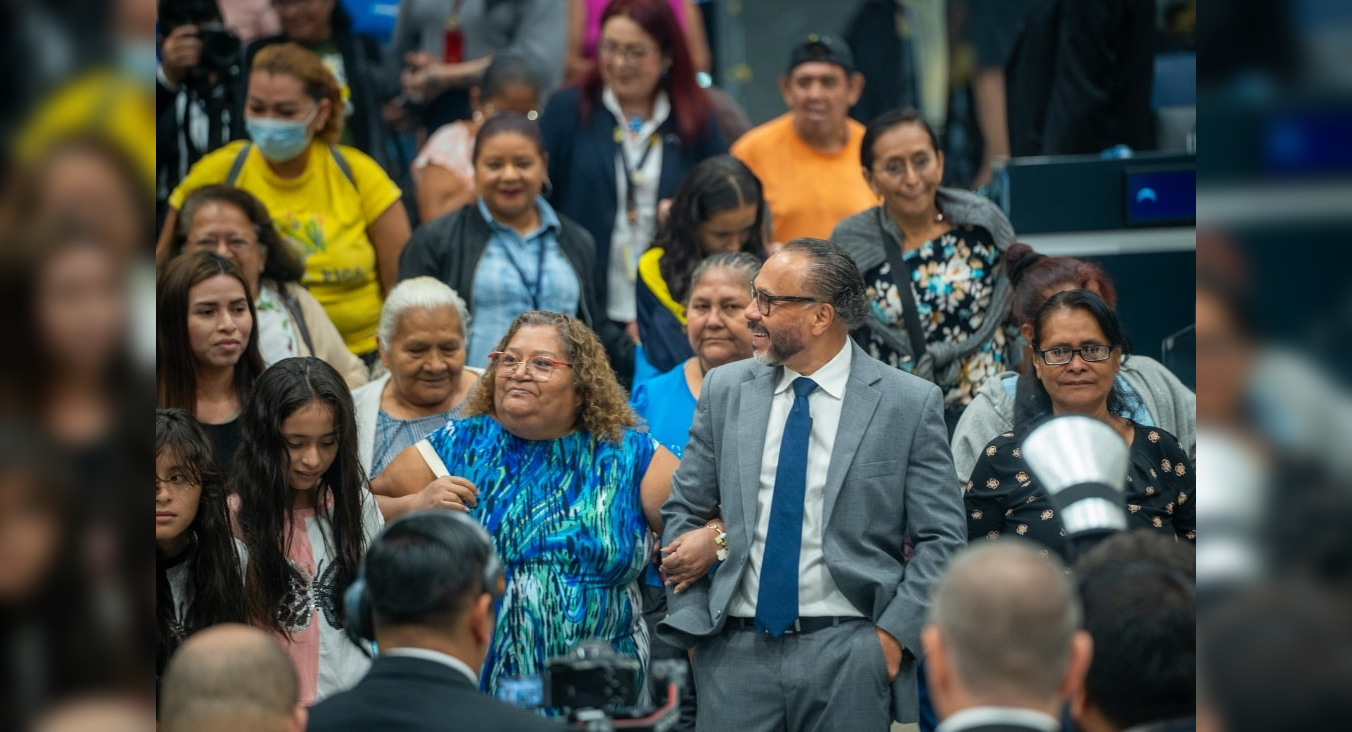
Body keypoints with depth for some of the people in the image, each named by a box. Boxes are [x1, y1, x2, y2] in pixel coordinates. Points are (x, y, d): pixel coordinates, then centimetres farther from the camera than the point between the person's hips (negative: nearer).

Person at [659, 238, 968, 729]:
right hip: (737, 650, 3)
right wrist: (693, 623, 4)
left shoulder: (911, 403, -2)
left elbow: (940, 540, -1)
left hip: (850, 654, -2)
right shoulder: (725, 390, 7)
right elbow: (683, 514, 12)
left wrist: (894, 635, -8)